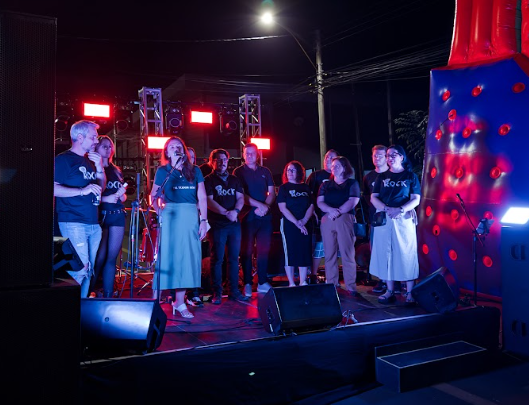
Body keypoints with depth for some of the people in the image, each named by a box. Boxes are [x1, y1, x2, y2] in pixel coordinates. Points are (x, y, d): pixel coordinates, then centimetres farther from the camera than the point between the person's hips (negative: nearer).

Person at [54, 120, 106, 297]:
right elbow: (54, 188, -14)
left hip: (93, 224, 8)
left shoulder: (90, 160, 19)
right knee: (81, 268, -12)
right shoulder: (64, 159, -4)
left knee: (89, 269, 10)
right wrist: (82, 191, -21)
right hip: (73, 223, -8)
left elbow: (101, 188, 20)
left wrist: (99, 167, 6)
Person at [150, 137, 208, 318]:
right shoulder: (163, 171, 6)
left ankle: (179, 302, 15)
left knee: (187, 258, 4)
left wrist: (203, 220, 0)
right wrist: (160, 212, -14)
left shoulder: (195, 171, 10)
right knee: (166, 256, -2)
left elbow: (202, 198, 7)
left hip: (191, 216, 2)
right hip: (170, 215, -2)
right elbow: (154, 196, 2)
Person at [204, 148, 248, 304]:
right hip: (217, 225, -5)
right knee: (217, 259, -2)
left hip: (234, 223, 5)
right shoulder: (208, 180, 1)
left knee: (234, 258, 7)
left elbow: (240, 198, 8)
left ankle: (234, 291, 15)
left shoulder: (234, 179, 16)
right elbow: (209, 201, -10)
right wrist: (226, 213, -19)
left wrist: (235, 211, -12)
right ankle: (217, 293, 5)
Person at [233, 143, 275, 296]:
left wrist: (266, 206, -8)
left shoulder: (265, 171, 14)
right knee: (247, 250, -1)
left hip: (265, 215, 4)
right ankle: (247, 284, 5)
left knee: (264, 249, 5)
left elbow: (272, 193, 11)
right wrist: (259, 205, -14)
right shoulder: (238, 172, 3)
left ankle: (263, 282, 14)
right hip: (248, 216, -3)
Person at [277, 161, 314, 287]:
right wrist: (296, 222, -16)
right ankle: (291, 283, 5)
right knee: (290, 253, -1)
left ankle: (303, 282, 14)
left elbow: (311, 206, 5)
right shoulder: (283, 188, 2)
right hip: (289, 225, -3)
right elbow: (283, 208, -8)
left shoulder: (305, 188, 11)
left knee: (305, 253, 5)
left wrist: (303, 221, -11)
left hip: (305, 225, 4)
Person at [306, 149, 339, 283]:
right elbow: (308, 195, -1)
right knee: (318, 247, -3)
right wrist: (313, 212, -10)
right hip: (320, 217, -3)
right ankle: (313, 276, 7)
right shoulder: (316, 175, 5)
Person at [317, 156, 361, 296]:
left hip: (345, 220, -3)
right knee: (330, 254, 1)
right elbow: (320, 202, 6)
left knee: (347, 254, -7)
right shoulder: (325, 185, 19)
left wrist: (338, 212, -14)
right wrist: (332, 210, -13)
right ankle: (331, 286, 6)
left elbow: (352, 202, -3)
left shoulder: (352, 183, 11)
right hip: (327, 221, 3)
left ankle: (351, 287, -3)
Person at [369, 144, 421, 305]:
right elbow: (374, 198, 4)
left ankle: (409, 293, 1)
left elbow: (416, 199, -2)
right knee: (386, 253, 3)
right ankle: (390, 291, 11)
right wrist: (388, 209, -14)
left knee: (406, 254, -3)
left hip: (404, 219, -3)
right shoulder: (382, 177, 12)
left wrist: (401, 209, -19)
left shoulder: (411, 176, 5)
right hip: (384, 219, 3)